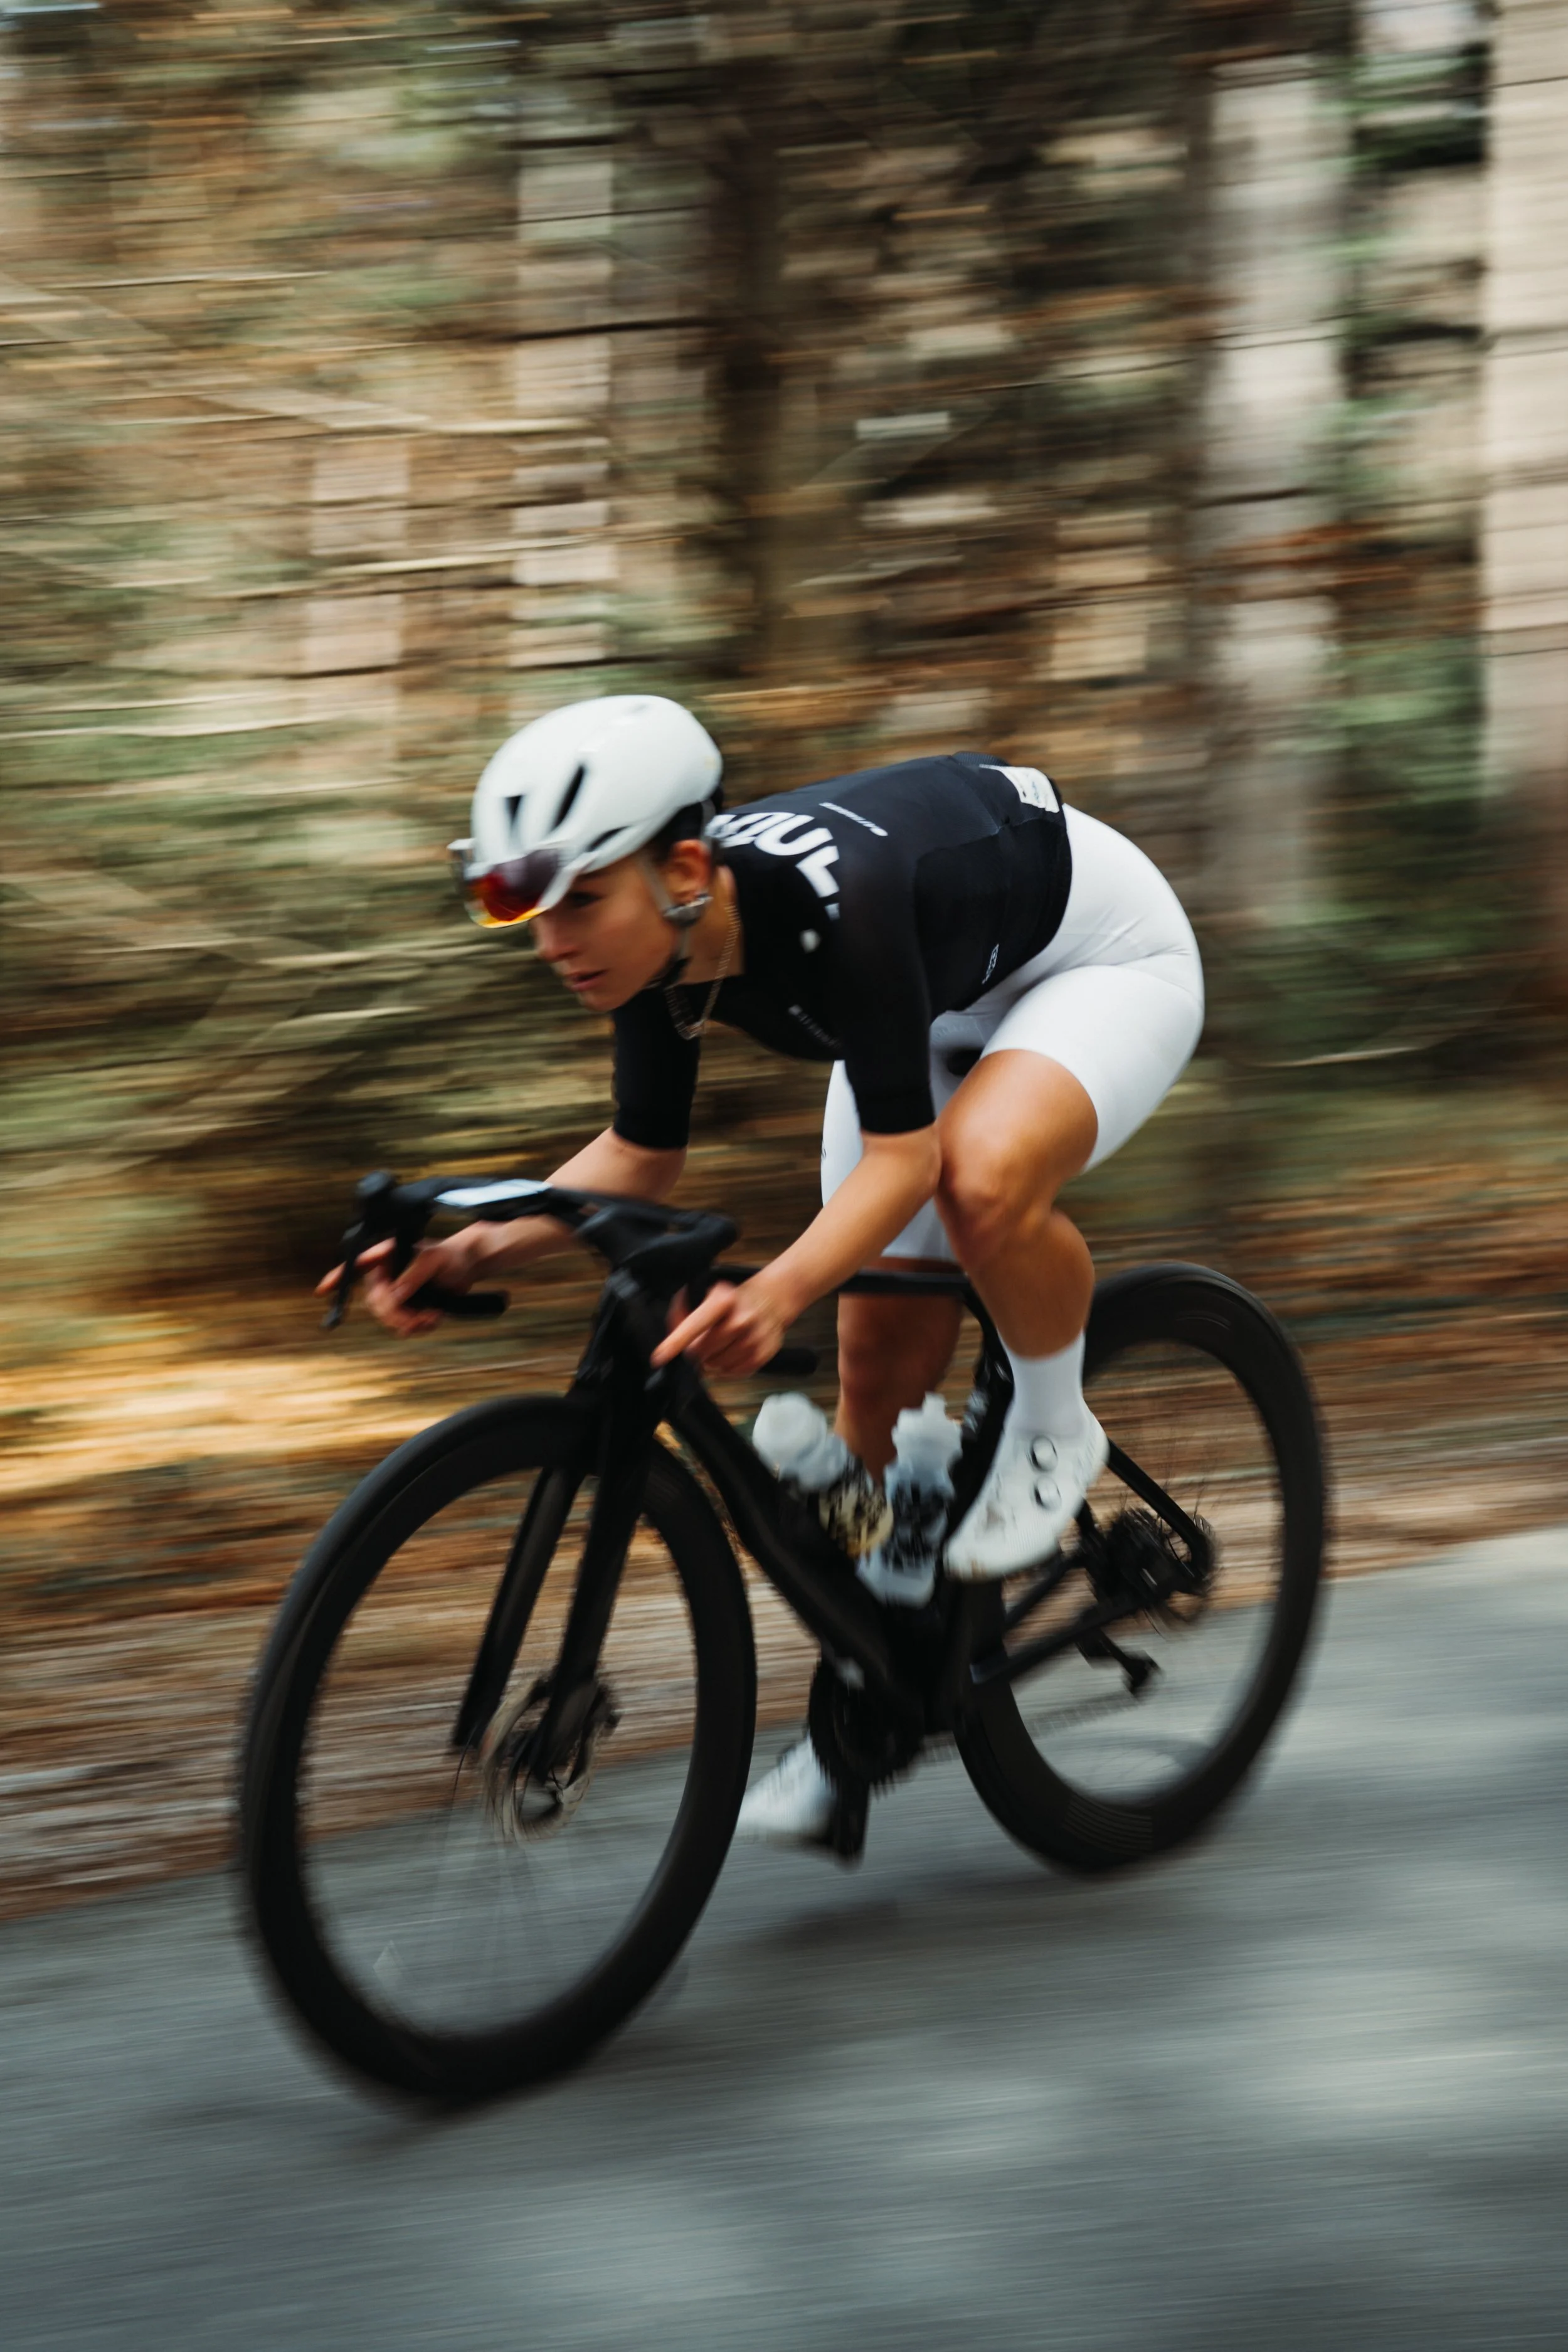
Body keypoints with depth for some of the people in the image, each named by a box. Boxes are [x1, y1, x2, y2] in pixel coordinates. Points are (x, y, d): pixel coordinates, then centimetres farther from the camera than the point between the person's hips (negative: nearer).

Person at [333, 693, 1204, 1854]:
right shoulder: (664, 937, -20)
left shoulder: (830, 903, -41)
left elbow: (902, 1155, -40)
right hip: (938, 992, 7)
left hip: (1103, 958, -7)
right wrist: (485, 1246, -22)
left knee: (983, 1174, -37)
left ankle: (1056, 1432, -9)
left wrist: (777, 1291, -56)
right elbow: (641, 1155, -7)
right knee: (882, 1362, 3)